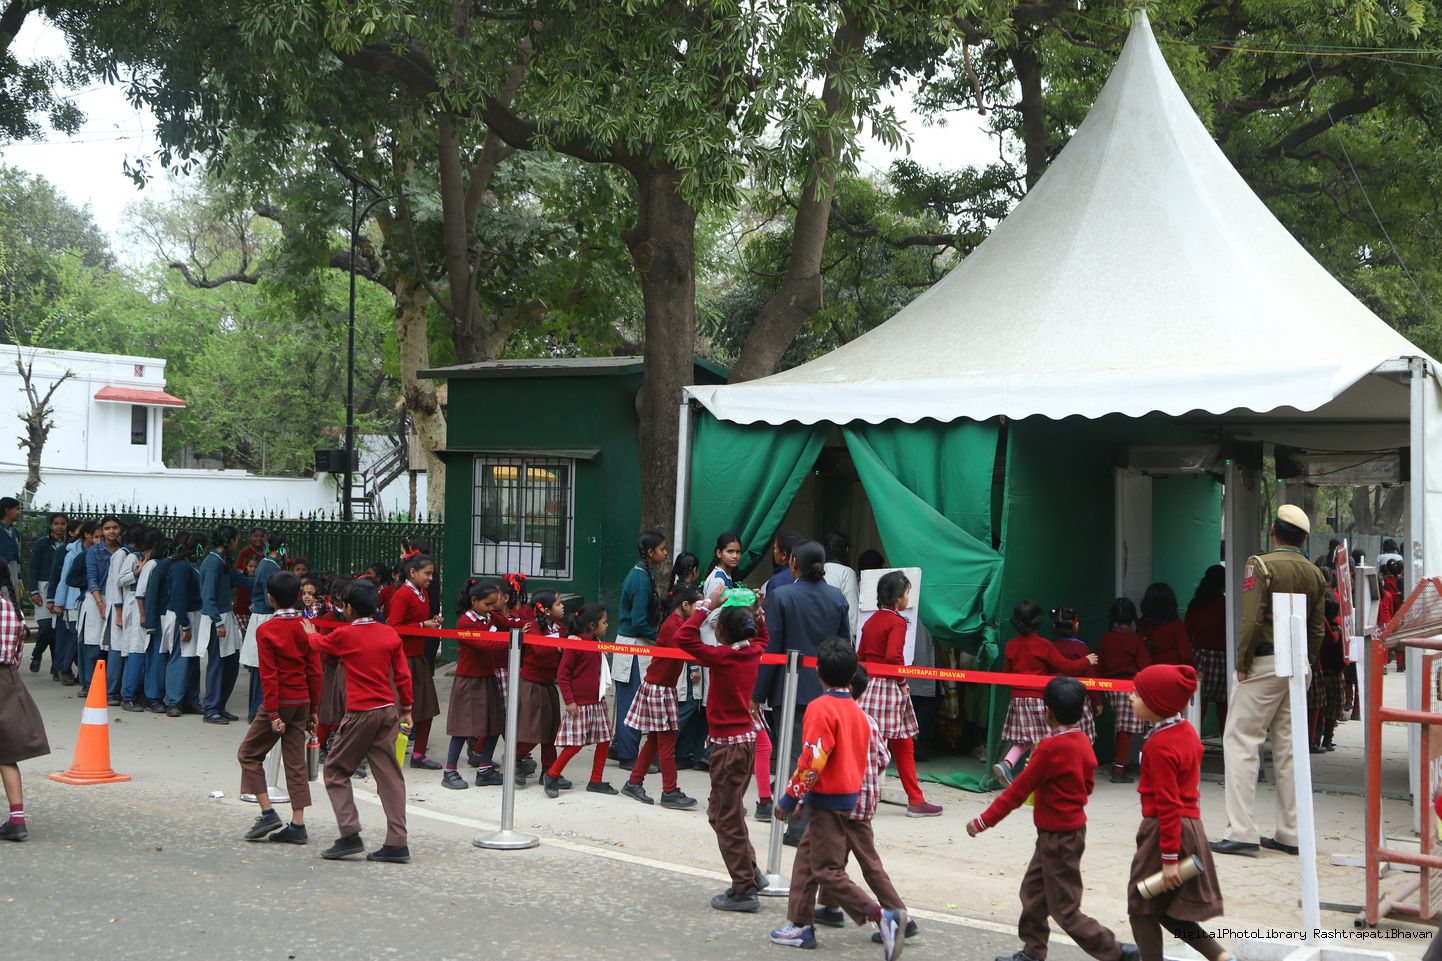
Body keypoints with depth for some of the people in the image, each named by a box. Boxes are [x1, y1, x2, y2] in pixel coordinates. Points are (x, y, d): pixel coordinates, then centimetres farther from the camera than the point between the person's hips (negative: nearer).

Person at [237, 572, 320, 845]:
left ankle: (268, 813, 1)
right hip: (302, 701, 5)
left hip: (279, 702, -5)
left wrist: (273, 714, -13)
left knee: (249, 753, 10)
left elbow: (269, 675, -15)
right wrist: (313, 710, 11)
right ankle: (297, 825, 6)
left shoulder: (266, 630, -11)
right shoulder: (306, 628, 3)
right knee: (295, 762, 8)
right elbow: (315, 671, 4)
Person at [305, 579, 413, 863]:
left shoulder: (344, 635, -7)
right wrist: (406, 708, 17)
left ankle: (350, 835, -1)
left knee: (336, 770, 9)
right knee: (389, 775, 5)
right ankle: (397, 844, 1)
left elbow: (320, 643, 15)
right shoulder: (390, 635, 4)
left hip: (360, 713, -5)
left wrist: (310, 632, 38)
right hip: (389, 711, 5)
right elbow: (403, 674, 6)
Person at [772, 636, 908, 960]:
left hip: (828, 799, -9)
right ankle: (801, 925, 23)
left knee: (828, 870, -6)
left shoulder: (821, 708, -17)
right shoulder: (856, 710, 9)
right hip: (850, 796, 9)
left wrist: (790, 798, -14)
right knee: (806, 859, 18)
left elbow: (813, 760, -23)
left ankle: (883, 916, -15)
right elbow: (864, 757, 14)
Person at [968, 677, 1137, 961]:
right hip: (1071, 828, 9)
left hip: (1058, 837, -9)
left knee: (1065, 910, 1)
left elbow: (1018, 790, -19)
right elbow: (1088, 784, 10)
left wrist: (984, 821, -14)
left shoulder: (1050, 748, -23)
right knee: (1033, 890, 19)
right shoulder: (1083, 743, -1)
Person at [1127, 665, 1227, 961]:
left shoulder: (1160, 746, -20)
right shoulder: (1186, 730, 7)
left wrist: (1169, 858, -20)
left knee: (1142, 908, 4)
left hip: (1164, 830, -9)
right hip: (1191, 824, 9)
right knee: (1167, 910, 17)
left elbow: (1168, 805, -22)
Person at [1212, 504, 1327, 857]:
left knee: (1240, 740, -3)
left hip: (1265, 663, -7)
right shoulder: (1314, 573, 10)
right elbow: (1318, 628, 10)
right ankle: (1290, 834, 13)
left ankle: (1242, 832, -9)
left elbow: (1252, 620, -17)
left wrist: (1242, 663, -9)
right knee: (1288, 747, 11)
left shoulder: (1262, 564, -10)